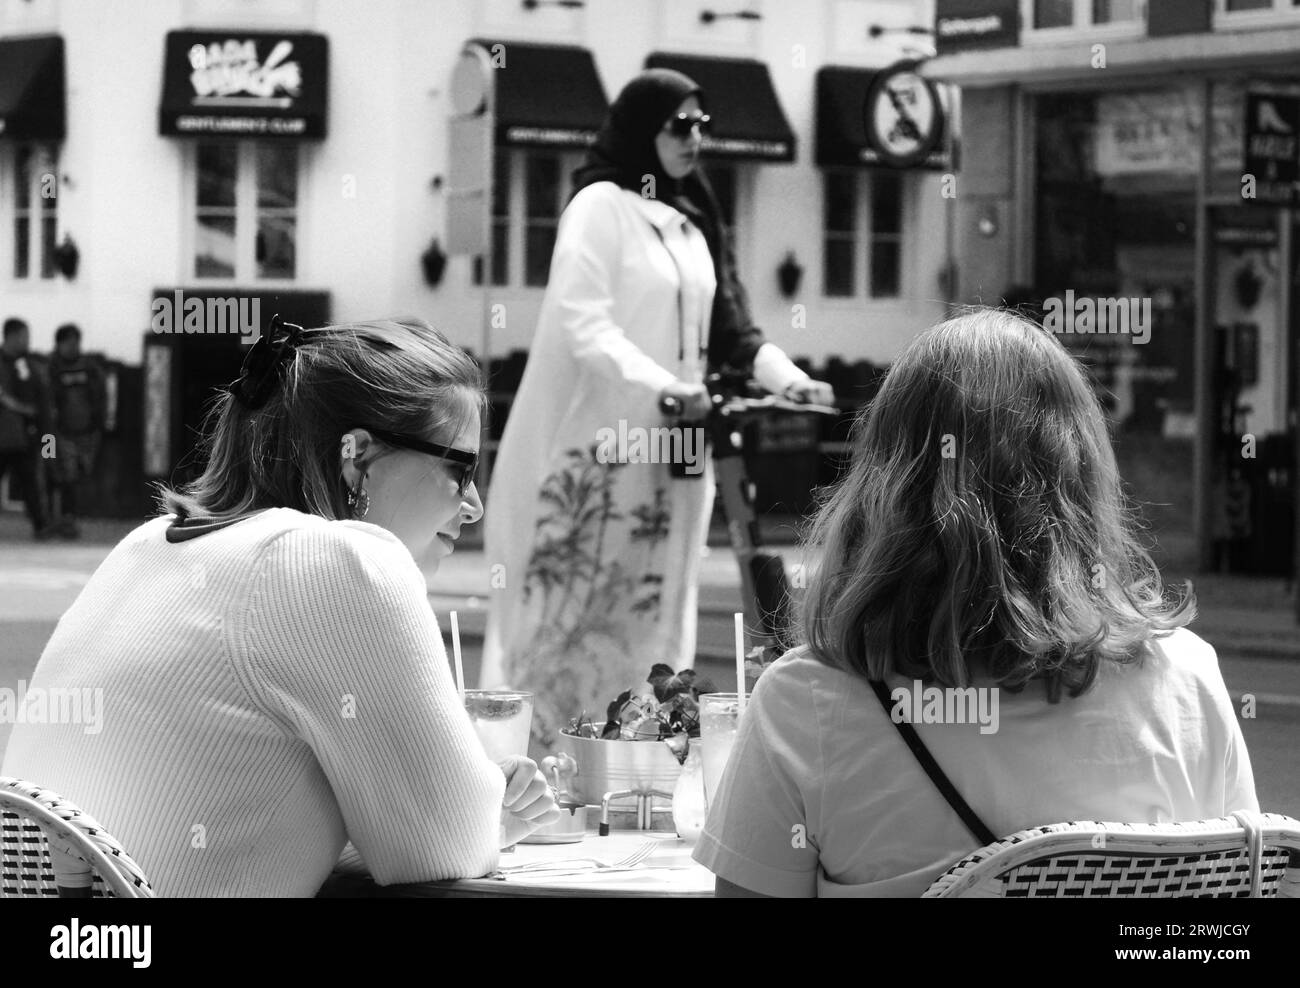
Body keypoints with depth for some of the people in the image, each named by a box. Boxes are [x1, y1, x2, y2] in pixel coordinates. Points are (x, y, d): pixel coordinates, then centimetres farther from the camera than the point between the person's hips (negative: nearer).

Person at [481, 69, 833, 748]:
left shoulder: (688, 219, 16)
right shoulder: (600, 206, -7)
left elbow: (725, 324, 16)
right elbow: (584, 325, -16)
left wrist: (784, 376, 1)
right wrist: (659, 385, -27)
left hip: (671, 447, 7)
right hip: (597, 445, -7)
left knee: (651, 612, 6)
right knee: (578, 609, -6)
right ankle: (534, 747, -1)